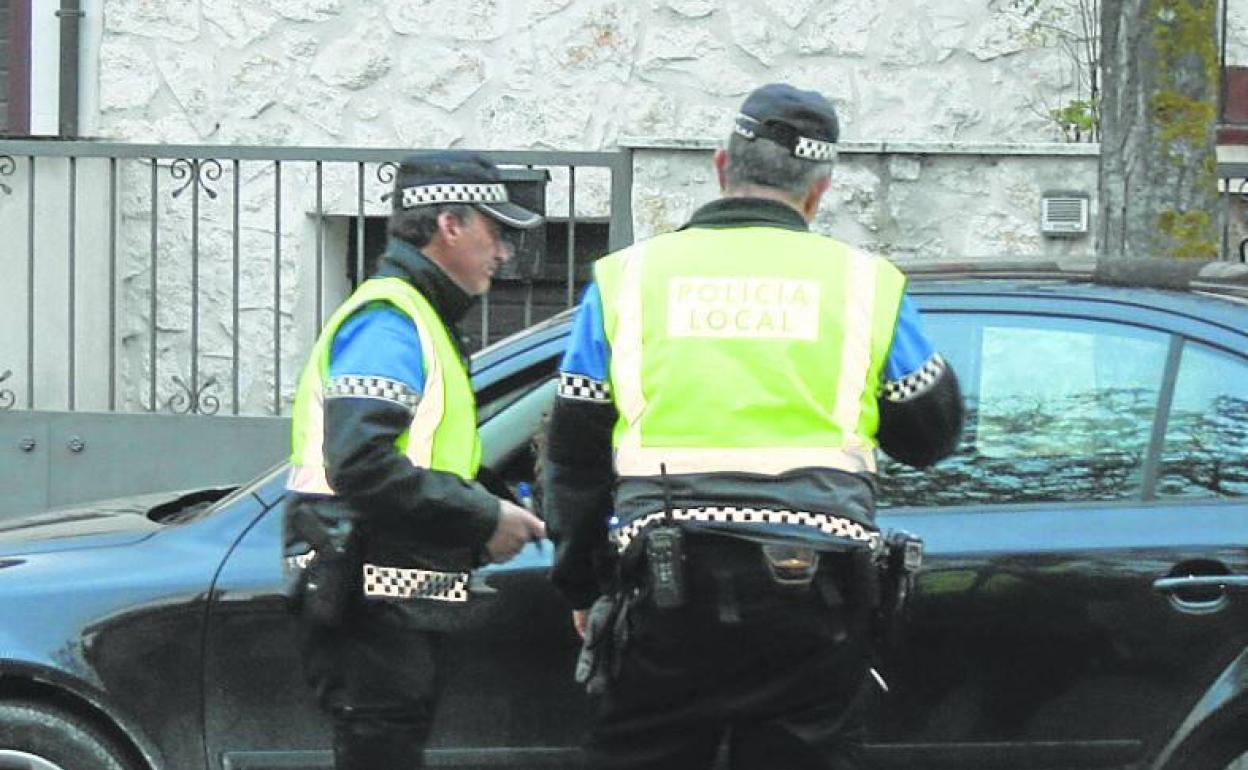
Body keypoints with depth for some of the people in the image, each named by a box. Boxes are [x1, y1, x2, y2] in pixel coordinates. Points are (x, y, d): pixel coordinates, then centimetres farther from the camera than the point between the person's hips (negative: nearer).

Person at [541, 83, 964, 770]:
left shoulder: (625, 277, 6)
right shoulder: (865, 283, 5)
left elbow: (575, 457, 9)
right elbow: (930, 433, 13)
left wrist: (582, 586, 19)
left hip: (666, 590, 0)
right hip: (813, 597, 0)